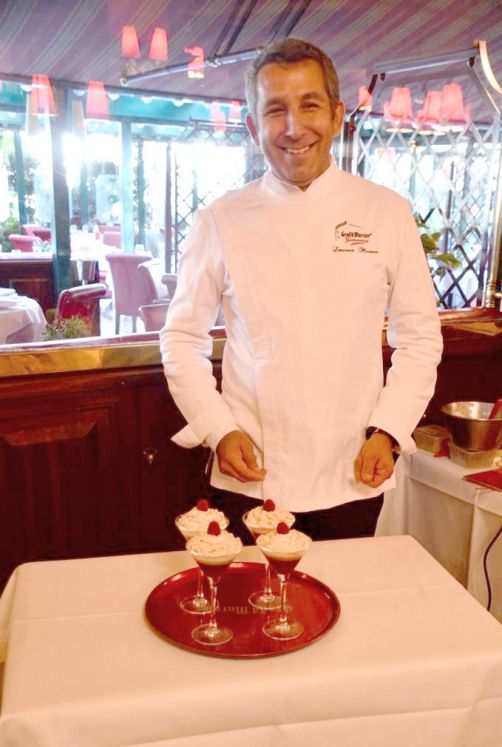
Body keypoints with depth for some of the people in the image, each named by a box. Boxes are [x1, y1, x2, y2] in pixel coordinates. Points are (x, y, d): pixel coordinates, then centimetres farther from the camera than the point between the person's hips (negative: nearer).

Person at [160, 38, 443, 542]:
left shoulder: (387, 213, -1)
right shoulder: (221, 222, -3)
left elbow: (418, 336, 4)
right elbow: (183, 339, 3)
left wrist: (388, 431, -6)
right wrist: (219, 430, -7)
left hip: (353, 478, 1)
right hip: (249, 477, 0)